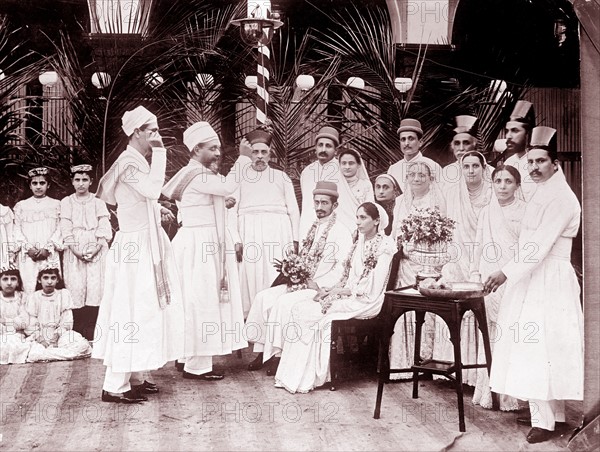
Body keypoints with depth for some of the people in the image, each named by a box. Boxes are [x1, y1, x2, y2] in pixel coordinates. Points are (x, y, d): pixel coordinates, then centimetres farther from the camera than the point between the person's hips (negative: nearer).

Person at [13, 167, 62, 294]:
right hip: (28, 255, 1)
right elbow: (17, 230, 7)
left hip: (49, 254, -1)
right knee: (29, 289, -6)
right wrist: (28, 248, -7)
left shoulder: (56, 204, 10)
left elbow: (59, 229, 3)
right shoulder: (21, 205, 13)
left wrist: (47, 248, -9)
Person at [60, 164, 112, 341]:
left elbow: (104, 229, 4)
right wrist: (75, 250, -9)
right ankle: (77, 333, -6)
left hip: (96, 251, 0)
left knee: (95, 286, -10)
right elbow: (65, 229, 4)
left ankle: (91, 333, -9)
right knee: (76, 287, -8)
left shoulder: (98, 203, 12)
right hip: (74, 252, 0)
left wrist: (97, 248, -11)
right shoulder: (66, 202, 12)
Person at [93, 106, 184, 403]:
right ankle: (114, 386, 2)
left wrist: (156, 208, 11)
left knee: (144, 311, 14)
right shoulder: (129, 161, -16)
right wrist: (159, 152, -23)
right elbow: (153, 189, -31)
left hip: (145, 246, 10)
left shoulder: (139, 160, 14)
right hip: (135, 247, -10)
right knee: (132, 314, -6)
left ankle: (135, 377, 23)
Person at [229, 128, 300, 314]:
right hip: (249, 232, 0)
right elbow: (231, 209, 4)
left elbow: (293, 209, 11)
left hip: (278, 232, 1)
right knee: (251, 276, -7)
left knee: (277, 281, -7)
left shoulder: (281, 177, 16)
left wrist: (295, 239, 0)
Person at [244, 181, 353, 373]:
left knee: (284, 302, -27)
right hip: (302, 284, 8)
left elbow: (343, 269, -16)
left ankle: (277, 354, -14)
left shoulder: (341, 232, -8)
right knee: (264, 297, -8)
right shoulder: (313, 229, 16)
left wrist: (317, 284, -19)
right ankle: (262, 351, -6)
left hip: (323, 289, -8)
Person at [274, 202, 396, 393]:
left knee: (314, 313, -23)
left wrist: (339, 291, -15)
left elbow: (373, 287, -15)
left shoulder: (385, 245, -8)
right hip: (347, 295, 8)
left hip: (365, 302, -8)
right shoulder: (359, 243, 16)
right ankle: (294, 375, -15)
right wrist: (330, 289, -3)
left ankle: (307, 378, -13)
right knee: (300, 307, -11)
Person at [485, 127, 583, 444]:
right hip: (533, 276, 9)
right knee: (533, 346, 11)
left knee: (539, 346, -8)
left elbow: (540, 244, -24)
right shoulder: (543, 192, 14)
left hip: (549, 279, -9)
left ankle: (544, 419, -1)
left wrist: (506, 272, -29)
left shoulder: (561, 197, -15)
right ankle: (551, 412, 21)